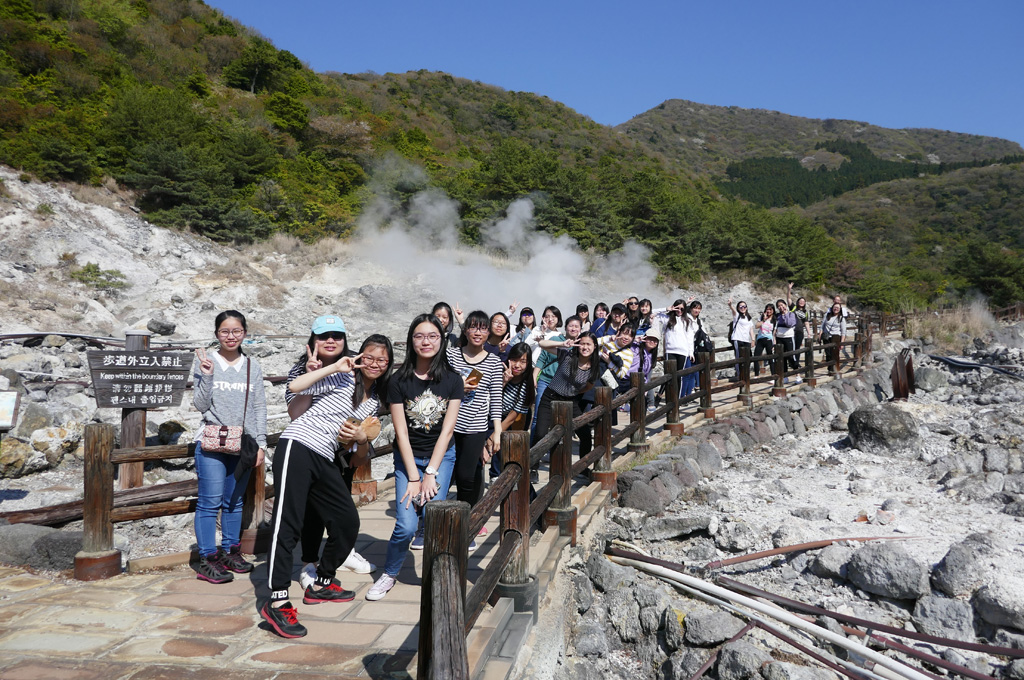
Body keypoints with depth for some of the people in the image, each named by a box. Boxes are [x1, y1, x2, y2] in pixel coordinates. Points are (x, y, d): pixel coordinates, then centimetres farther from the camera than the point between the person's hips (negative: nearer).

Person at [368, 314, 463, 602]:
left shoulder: (452, 380, -4)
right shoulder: (399, 381, -7)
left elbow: (447, 429, -6)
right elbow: (401, 432, -8)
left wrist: (430, 473, -11)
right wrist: (413, 477, -12)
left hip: (441, 458, 1)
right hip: (407, 458, -1)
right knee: (406, 526, -12)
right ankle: (389, 573, 16)